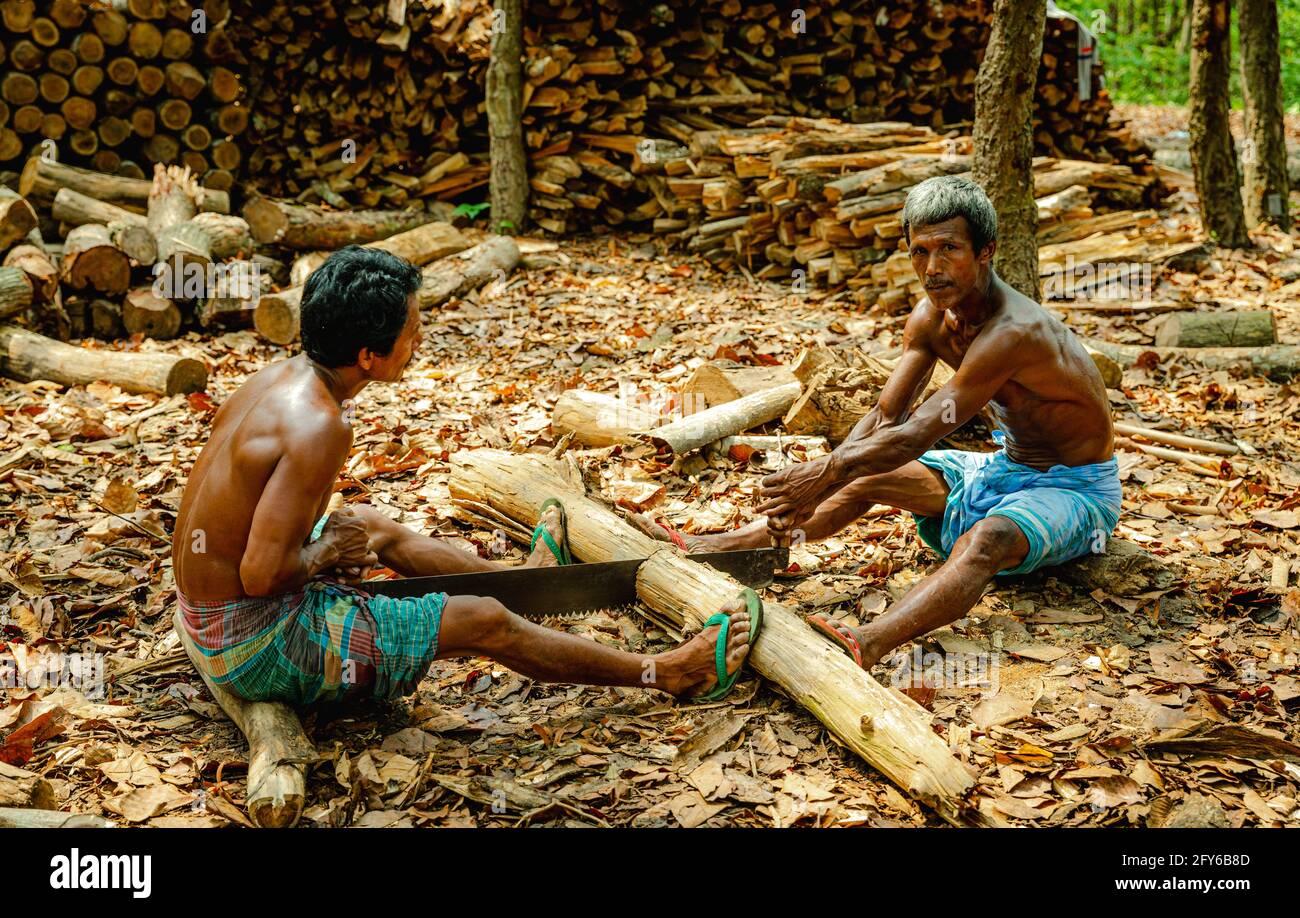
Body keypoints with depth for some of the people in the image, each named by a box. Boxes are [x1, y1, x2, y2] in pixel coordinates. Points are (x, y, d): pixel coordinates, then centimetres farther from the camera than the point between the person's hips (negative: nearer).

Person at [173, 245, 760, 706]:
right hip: (255, 647, -9)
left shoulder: (276, 378, 0)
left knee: (371, 525, 30)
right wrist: (328, 551, -12)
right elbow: (262, 572, -30)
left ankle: (524, 577, 55)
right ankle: (668, 673, 13)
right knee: (484, 622, -2)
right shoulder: (320, 425, -27)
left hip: (205, 610, 9)